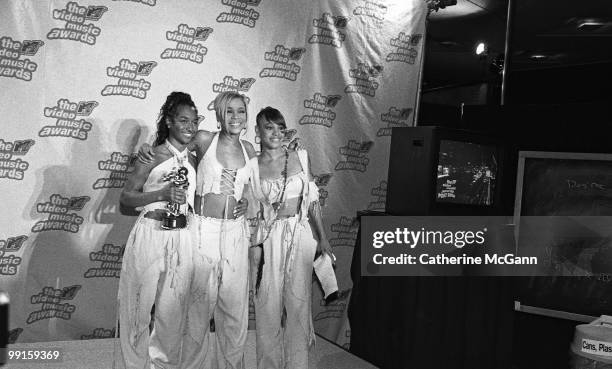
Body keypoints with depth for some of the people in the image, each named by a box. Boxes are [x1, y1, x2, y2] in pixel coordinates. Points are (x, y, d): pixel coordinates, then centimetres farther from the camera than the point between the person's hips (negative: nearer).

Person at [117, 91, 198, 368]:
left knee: (173, 309, 9)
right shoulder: (152, 155, -4)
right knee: (140, 304, 4)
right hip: (150, 235, -4)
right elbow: (126, 198, -7)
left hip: (182, 239, 4)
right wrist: (162, 193, -19)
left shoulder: (192, 160, 11)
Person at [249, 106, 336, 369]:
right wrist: (255, 245, -9)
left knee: (298, 301, 5)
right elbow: (252, 210, 0)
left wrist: (322, 237, 5)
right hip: (270, 238, -1)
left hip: (301, 234, 2)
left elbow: (312, 200, 8)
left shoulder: (300, 157, 5)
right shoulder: (252, 166, -1)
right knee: (269, 305, 4)